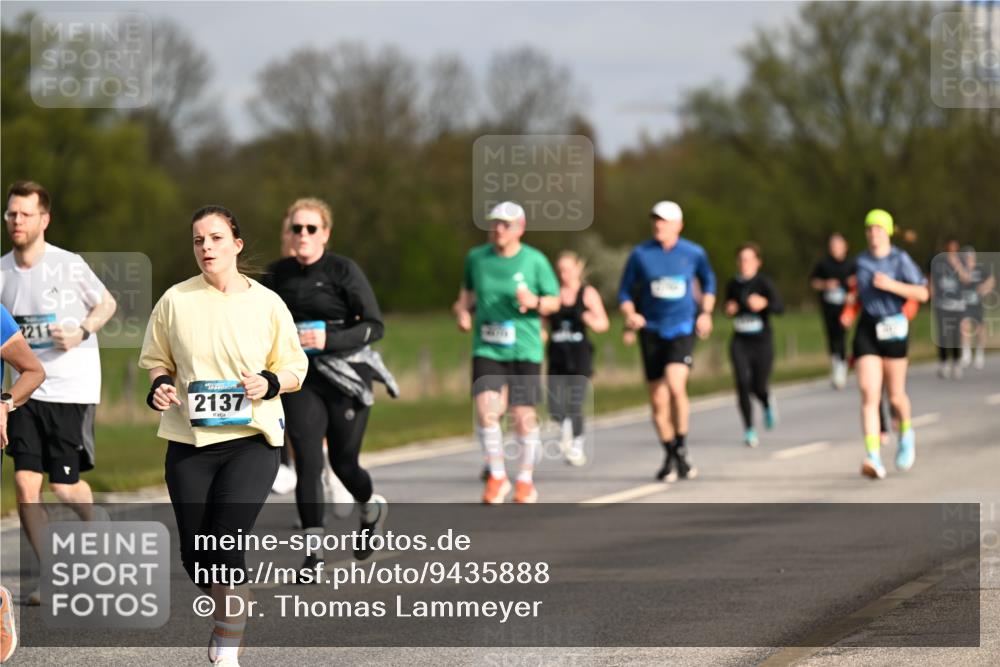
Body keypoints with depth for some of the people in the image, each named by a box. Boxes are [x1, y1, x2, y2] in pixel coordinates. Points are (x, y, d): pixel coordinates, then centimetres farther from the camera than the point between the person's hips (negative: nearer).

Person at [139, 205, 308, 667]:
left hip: (251, 441, -2)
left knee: (225, 546, -16)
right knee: (194, 552, 4)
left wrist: (269, 382, -14)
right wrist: (160, 384, -8)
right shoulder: (176, 300, 2)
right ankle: (227, 616, 35)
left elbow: (294, 369, 6)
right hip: (189, 441, 3)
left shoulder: (266, 303, -1)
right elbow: (157, 360, 13)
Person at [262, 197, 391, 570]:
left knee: (343, 463, 7)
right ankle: (314, 549, -9)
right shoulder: (277, 275, 5)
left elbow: (374, 326, -11)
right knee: (307, 462, -10)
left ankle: (372, 507, 41)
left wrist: (328, 339, -23)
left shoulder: (343, 271, -8)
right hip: (300, 379, 3)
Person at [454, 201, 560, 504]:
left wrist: (535, 303, -16)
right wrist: (462, 310, 2)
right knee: (485, 410, -14)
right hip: (486, 350, 1)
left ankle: (525, 479, 21)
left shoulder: (535, 260, -2)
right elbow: (468, 290, 22)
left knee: (524, 416, 1)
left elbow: (554, 301, 5)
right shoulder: (476, 257, 5)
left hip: (524, 350, -1)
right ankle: (497, 476, 3)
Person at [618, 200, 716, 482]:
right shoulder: (640, 254, -1)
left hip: (683, 329, -2)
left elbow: (708, 281, 19)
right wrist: (630, 314, -11)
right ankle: (670, 458, 22)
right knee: (658, 400, 4)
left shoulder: (694, 254, 0)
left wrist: (705, 313, 7)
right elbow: (625, 290, 7)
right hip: (652, 330, 2)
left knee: (675, 385, -24)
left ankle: (681, 449, -7)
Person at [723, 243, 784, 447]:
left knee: (759, 387, 3)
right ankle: (749, 430, -4)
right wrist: (729, 310, -2)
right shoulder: (733, 285, 4)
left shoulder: (764, 283, -9)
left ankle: (767, 404, 42)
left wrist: (764, 303, -40)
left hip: (762, 342, -2)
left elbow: (780, 307, -21)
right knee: (743, 382, -15)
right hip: (740, 342, 2)